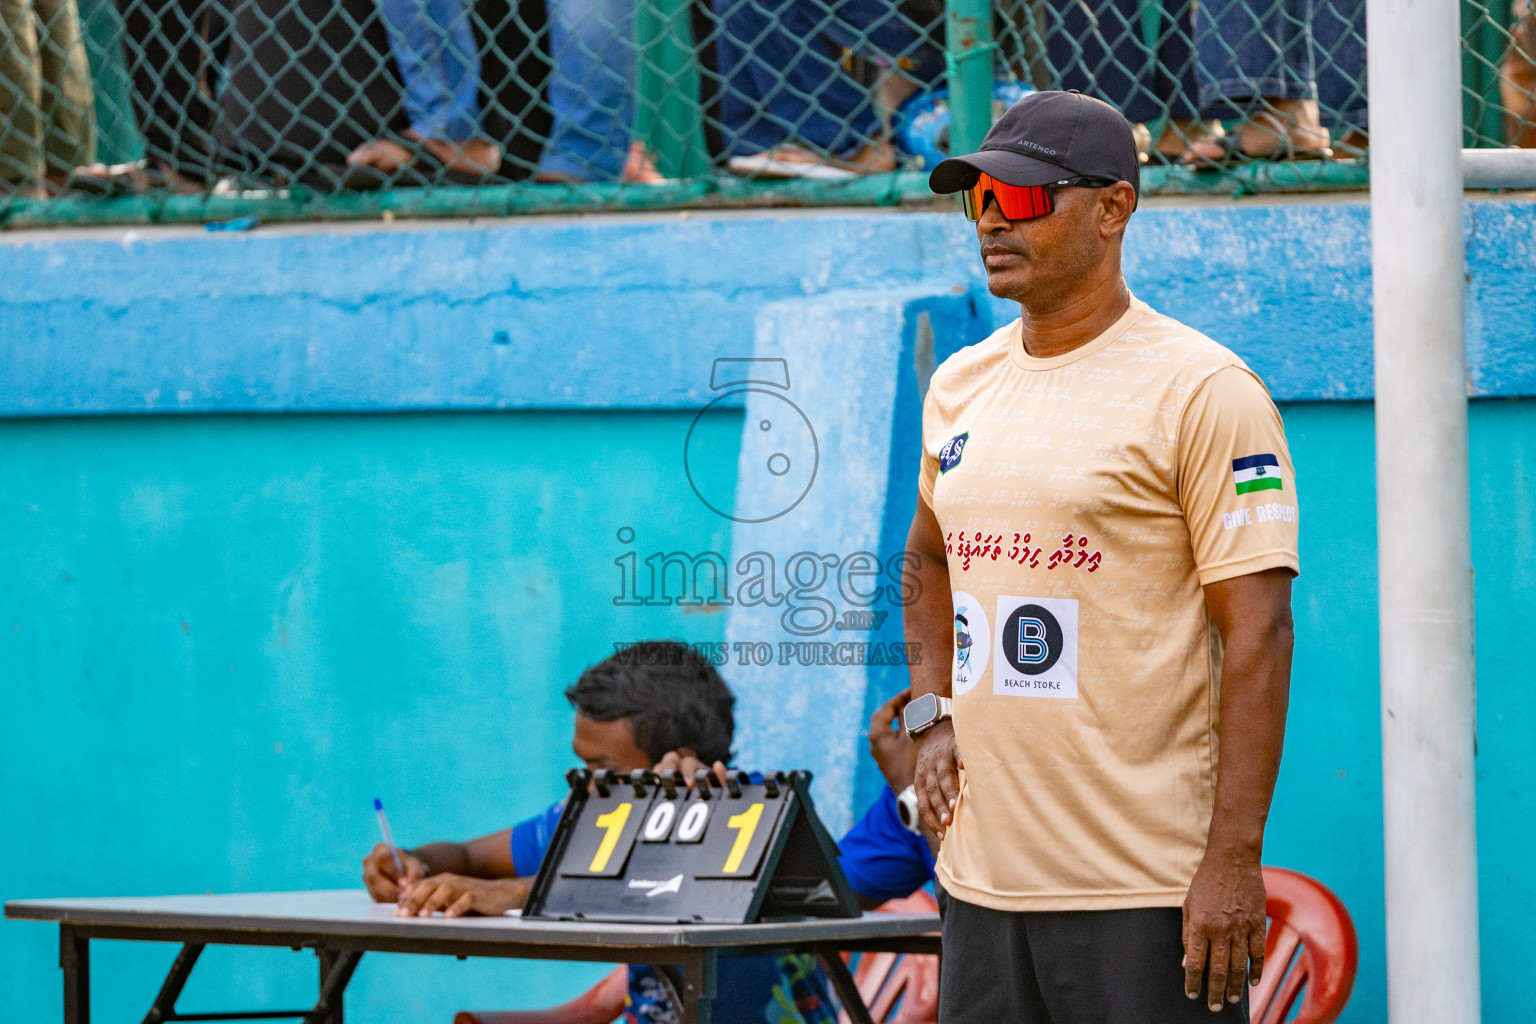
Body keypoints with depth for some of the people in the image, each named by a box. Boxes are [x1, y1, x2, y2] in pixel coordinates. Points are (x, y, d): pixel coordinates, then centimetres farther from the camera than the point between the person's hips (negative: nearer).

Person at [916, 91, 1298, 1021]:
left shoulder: (1201, 390, -8)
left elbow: (1258, 633, -12)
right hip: (983, 871, 7)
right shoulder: (961, 386, 13)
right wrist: (932, 715, 14)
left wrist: (1234, 859, -18)